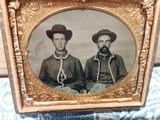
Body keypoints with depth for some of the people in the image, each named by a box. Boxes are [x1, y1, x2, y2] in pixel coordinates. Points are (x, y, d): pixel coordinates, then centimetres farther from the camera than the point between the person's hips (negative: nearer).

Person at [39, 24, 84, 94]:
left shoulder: (75, 61, 13)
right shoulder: (46, 62, 13)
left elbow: (81, 81, 10)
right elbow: (41, 82, 10)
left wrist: (69, 87, -8)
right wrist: (54, 88, -6)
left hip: (71, 91, 1)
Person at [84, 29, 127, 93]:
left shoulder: (118, 59, 16)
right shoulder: (90, 61, 16)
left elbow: (123, 78, 9)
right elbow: (86, 81, 9)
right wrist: (97, 86, -11)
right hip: (97, 90, 0)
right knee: (97, 87, -33)